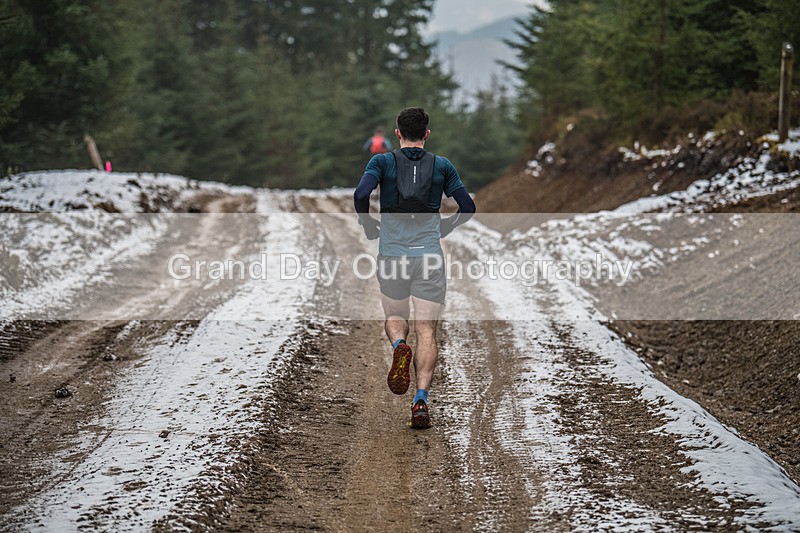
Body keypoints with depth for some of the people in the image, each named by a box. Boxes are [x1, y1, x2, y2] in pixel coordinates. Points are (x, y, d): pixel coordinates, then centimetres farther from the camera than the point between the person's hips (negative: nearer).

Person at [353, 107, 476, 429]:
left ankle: (399, 346, -15)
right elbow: (468, 207, 5)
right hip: (430, 257, 0)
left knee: (395, 318, 20)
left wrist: (369, 228, 3)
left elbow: (361, 194, -14)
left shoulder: (383, 162, 2)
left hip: (392, 255, 0)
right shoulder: (442, 166, 6)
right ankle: (421, 400, -12)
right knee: (426, 332, 2)